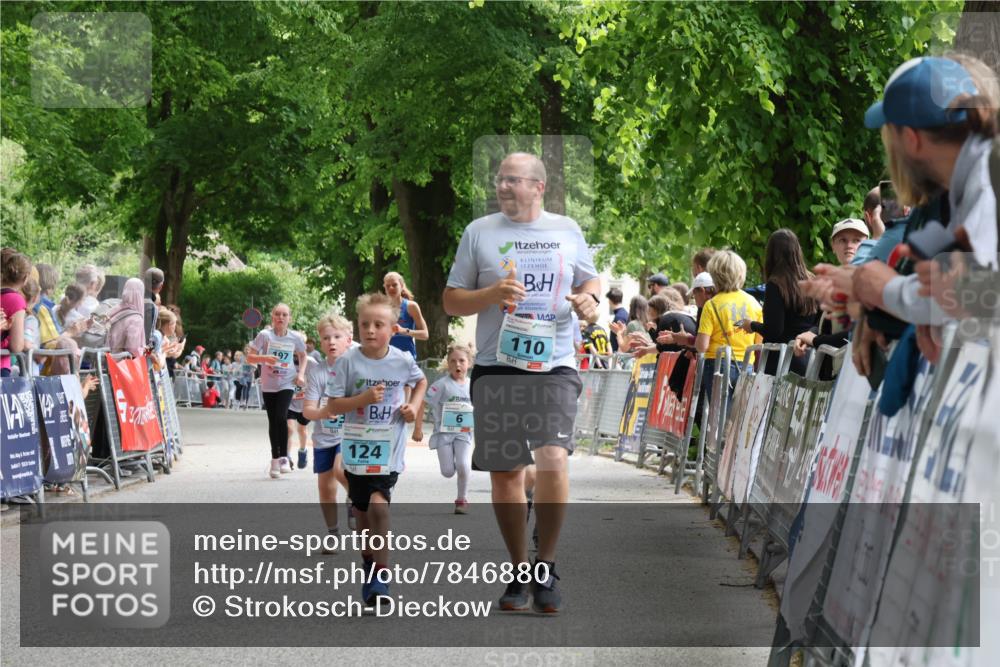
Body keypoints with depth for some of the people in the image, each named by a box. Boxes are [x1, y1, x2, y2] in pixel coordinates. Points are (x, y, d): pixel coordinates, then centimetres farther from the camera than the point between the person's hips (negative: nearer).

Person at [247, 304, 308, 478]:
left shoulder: (294, 338, -3)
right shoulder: (265, 335, -8)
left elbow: (302, 355, 17)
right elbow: (250, 357, -8)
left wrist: (301, 374, 3)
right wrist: (264, 358, -27)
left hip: (286, 384, -1)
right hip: (268, 385, 1)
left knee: (281, 418, -18)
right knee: (273, 422, 7)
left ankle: (283, 457, -7)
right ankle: (275, 459, 18)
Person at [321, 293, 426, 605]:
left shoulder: (403, 361, -6)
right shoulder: (348, 361, -9)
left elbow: (420, 381, 17)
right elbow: (333, 406, -8)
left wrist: (413, 406, 0)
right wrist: (364, 398, -22)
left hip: (388, 449, -2)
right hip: (356, 447, 2)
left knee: (378, 506, -19)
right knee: (362, 512, 14)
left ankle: (381, 576, -12)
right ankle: (369, 564, 37)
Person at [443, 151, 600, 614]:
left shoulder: (567, 231, 10)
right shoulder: (479, 232, 7)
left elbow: (589, 280, 23)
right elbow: (451, 301, 7)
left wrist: (589, 299, -1)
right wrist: (492, 294, -12)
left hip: (555, 367, -1)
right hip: (497, 367, 1)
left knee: (554, 459, -19)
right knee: (505, 470, 4)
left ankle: (546, 569, -4)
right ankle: (519, 571, 19)